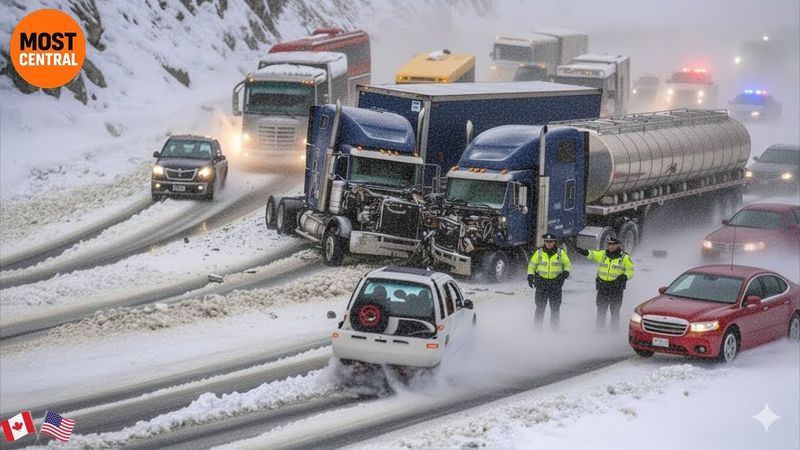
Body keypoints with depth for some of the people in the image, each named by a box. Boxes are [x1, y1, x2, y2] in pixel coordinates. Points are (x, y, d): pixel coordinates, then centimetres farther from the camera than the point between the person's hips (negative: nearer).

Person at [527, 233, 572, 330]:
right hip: (541, 282, 0)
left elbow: (568, 265, 11)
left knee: (555, 308, 3)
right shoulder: (539, 252, 3)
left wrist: (565, 273, -9)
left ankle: (554, 328, 11)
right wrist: (530, 276, -4)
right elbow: (532, 265, 9)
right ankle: (537, 328, 5)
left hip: (556, 282, 0)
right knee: (540, 307, -1)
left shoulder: (561, 252, 3)